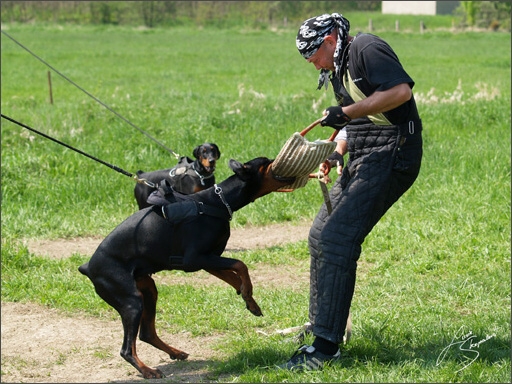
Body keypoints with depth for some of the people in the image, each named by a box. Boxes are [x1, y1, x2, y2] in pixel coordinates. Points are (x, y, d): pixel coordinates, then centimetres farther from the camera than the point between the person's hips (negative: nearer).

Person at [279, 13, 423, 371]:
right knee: (321, 235, 15)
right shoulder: (340, 68, 20)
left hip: (391, 155, -11)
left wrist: (346, 113, -21)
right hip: (363, 159, 11)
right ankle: (321, 325, 26)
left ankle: (326, 346, -21)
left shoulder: (366, 48, -10)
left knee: (338, 240, -19)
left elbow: (401, 90, -24)